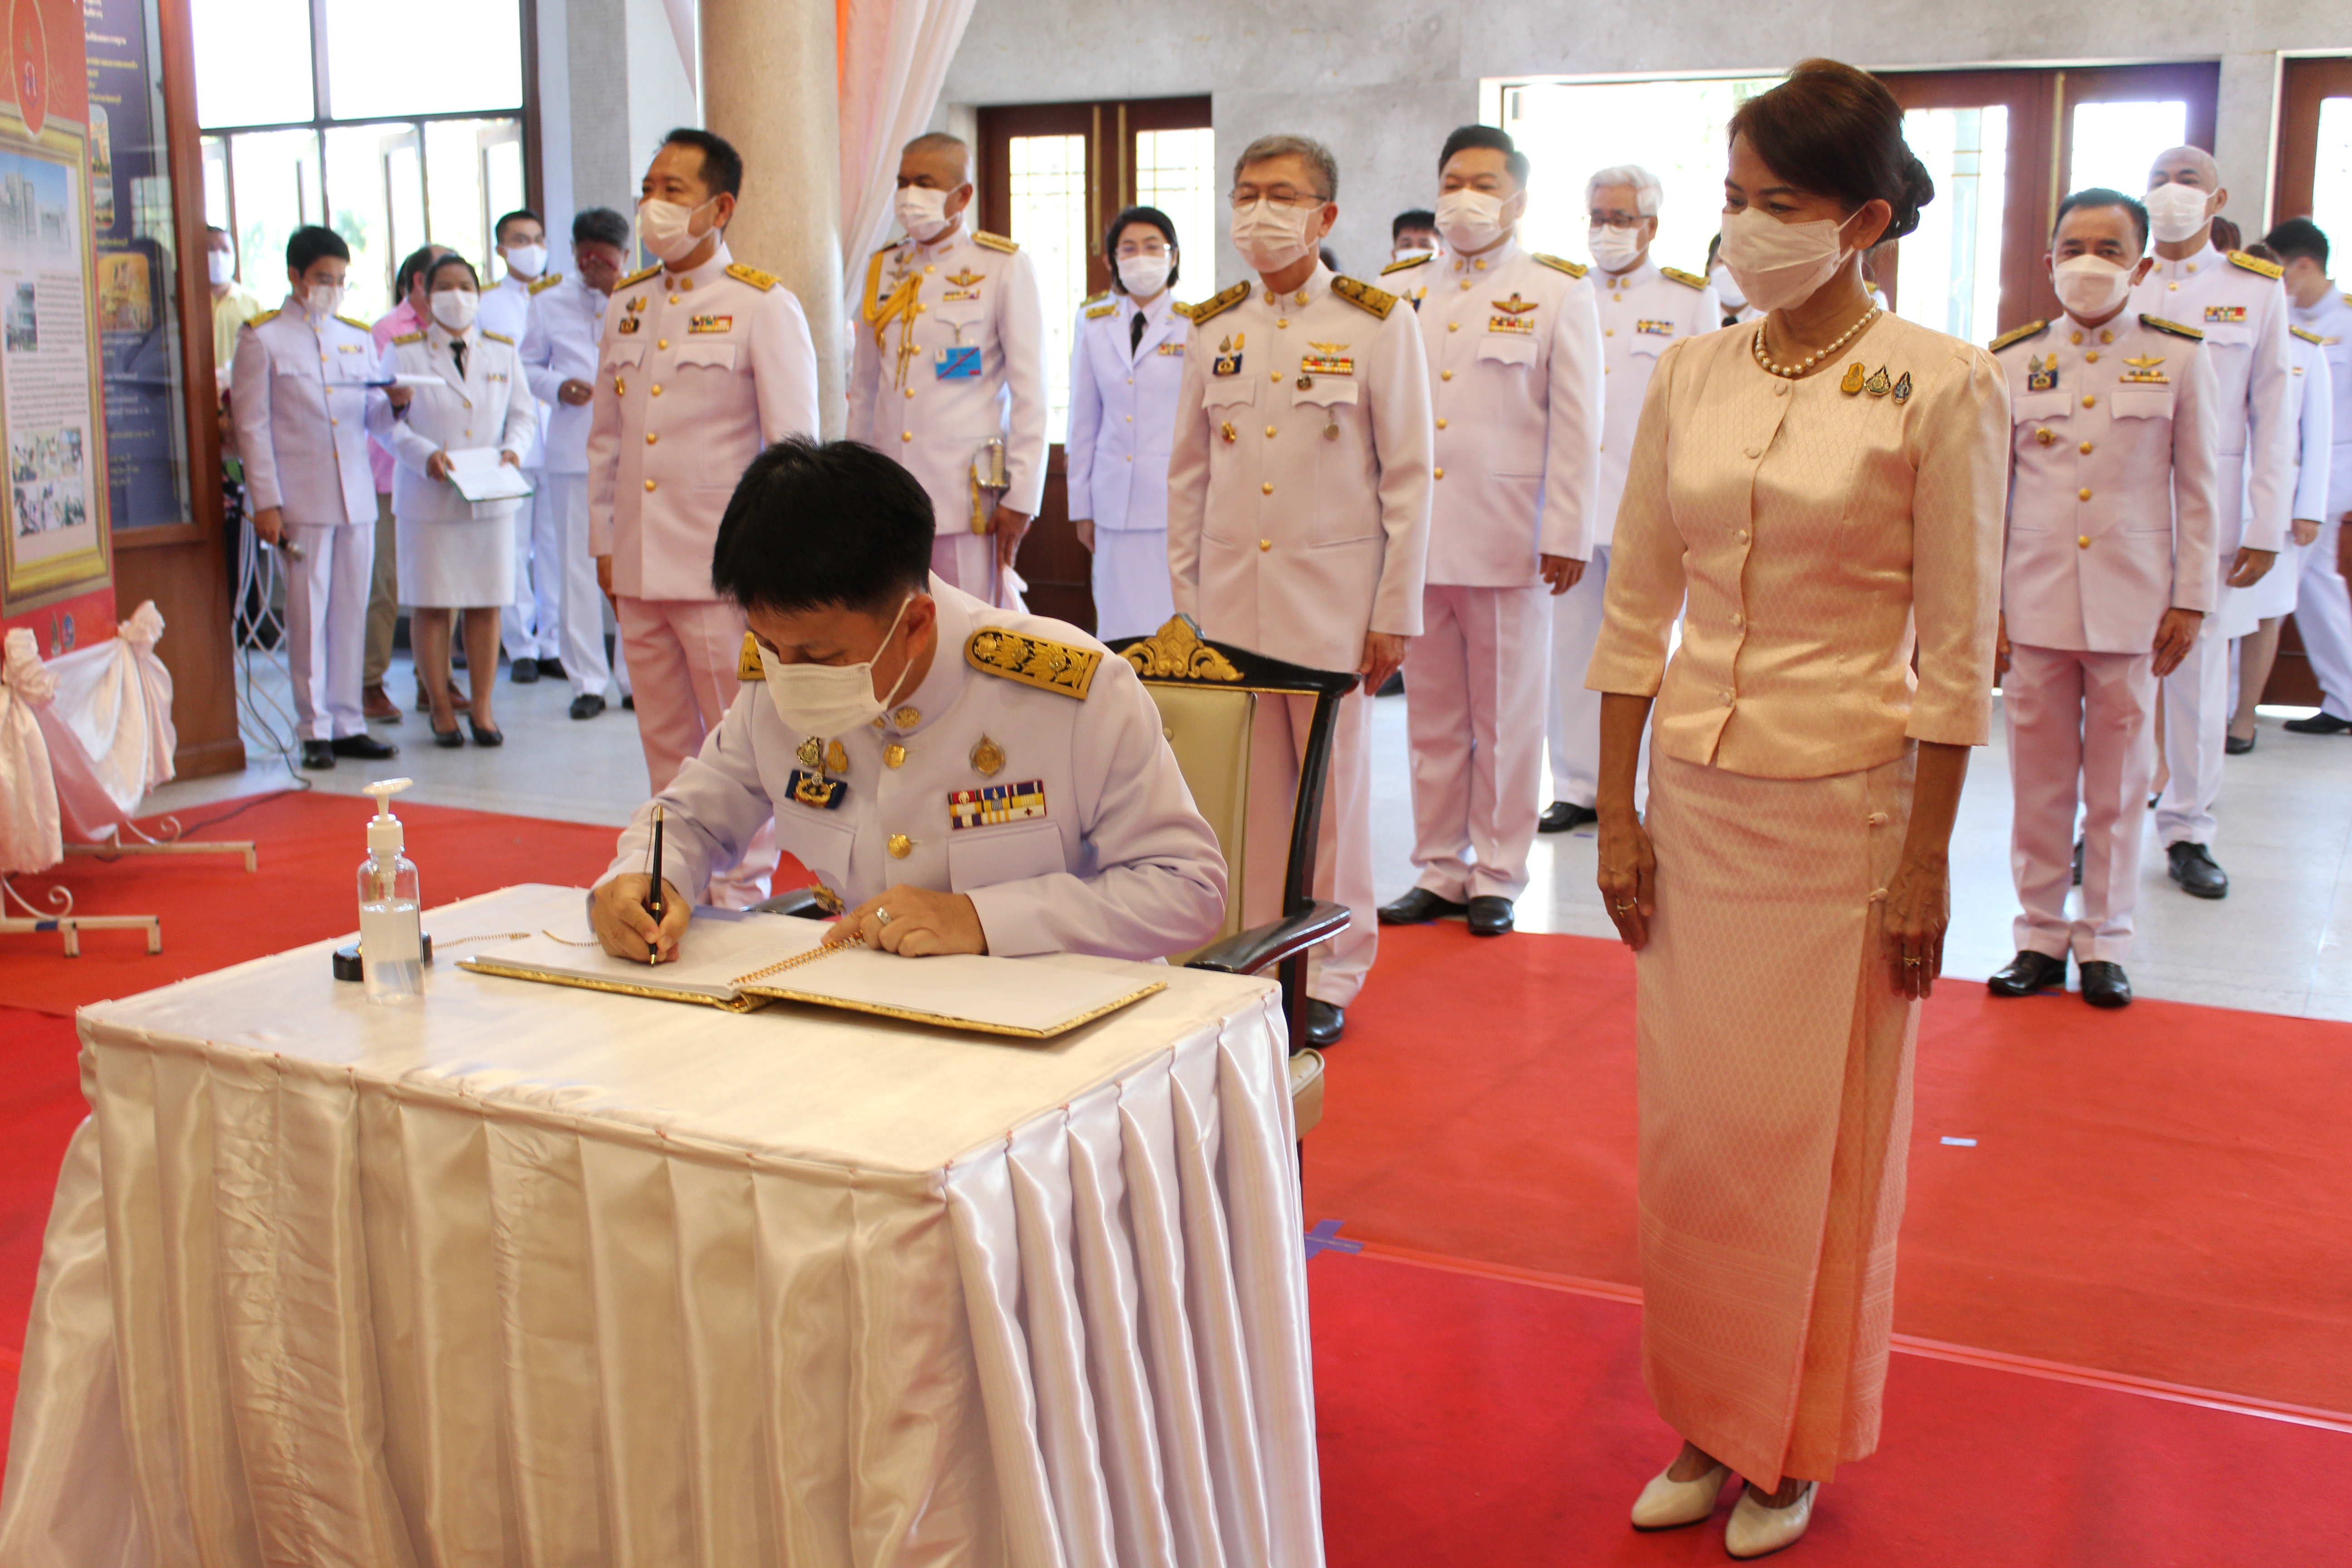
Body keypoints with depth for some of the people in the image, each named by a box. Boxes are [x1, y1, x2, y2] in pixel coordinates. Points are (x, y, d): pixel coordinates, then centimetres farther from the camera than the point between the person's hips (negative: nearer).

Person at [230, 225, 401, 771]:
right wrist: (266, 502, -9)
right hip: (301, 500, -4)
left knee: (351, 613, 7)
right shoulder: (262, 338, 2)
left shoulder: (359, 338, 17)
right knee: (308, 615, -2)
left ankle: (348, 724, 14)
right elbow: (253, 426, -2)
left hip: (356, 495, 5)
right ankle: (315, 730, 5)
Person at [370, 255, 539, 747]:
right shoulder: (404, 352, 3)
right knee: (430, 605, 0)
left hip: (491, 498, 2)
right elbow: (387, 421, -1)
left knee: (486, 605, 3)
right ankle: (442, 710, 11)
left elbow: (523, 414, 11)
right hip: (428, 499, -2)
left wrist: (513, 448, -9)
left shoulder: (503, 351, 12)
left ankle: (481, 708, 12)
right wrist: (425, 454, -18)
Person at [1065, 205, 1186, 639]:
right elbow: (1083, 421, 13)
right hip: (1116, 502, 3)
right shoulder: (1094, 324, 11)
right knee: (1121, 625, 4)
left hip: (1180, 502, -3)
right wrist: (1082, 506, 11)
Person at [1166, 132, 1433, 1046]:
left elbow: (1408, 478, -2)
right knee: (1248, 787, 5)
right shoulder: (1213, 329, 9)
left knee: (1332, 785, 2)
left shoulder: (1377, 325, -1)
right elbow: (1188, 473, 13)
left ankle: (1330, 974, 15)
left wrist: (1395, 614, -5)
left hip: (1331, 594, -3)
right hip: (1230, 592, 3)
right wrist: (1184, 599, 9)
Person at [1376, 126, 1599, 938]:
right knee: (1432, 719, 8)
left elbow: (1576, 425, -1)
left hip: (1509, 545, -3)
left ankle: (1496, 878, 15)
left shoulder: (1559, 292, 3)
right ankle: (1438, 870, 19)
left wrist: (1567, 535, -8)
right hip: (1419, 537, 3)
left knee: (1505, 720, 4)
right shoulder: (1404, 292, 12)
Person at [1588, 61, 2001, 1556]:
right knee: (1691, 1125, 10)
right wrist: (1617, 806, 5)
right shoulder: (1692, 376, 4)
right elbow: (1637, 605, 8)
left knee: (1820, 1139, 7)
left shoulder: (1941, 385, -9)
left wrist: (1928, 860, -9)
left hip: (1844, 807, -4)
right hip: (1697, 796, 4)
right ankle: (1710, 1427, 28)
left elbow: (1957, 648, -8)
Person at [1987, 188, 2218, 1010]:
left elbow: (2196, 491, 5)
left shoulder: (2178, 358, 2)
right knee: (2039, 781, 6)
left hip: (2132, 604, -1)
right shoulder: (2011, 362, 4)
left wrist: (2190, 599, 1)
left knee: (2119, 783, 6)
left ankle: (2104, 941, 18)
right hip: (2034, 600, 1)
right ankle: (2041, 936, 17)